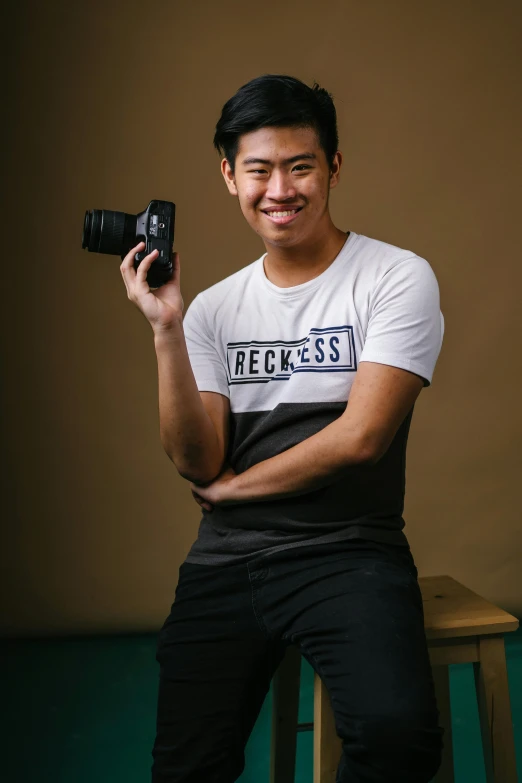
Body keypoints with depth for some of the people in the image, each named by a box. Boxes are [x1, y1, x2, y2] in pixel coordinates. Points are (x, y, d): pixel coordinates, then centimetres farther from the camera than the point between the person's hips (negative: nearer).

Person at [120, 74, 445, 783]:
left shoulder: (397, 278, -3)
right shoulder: (214, 308, 9)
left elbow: (360, 437, -11)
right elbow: (196, 463, 0)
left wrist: (231, 486, -2)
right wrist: (166, 329, -9)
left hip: (350, 551, -3)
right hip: (224, 562, 4)